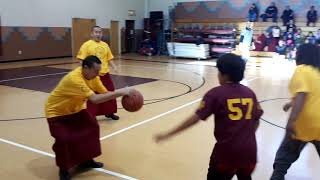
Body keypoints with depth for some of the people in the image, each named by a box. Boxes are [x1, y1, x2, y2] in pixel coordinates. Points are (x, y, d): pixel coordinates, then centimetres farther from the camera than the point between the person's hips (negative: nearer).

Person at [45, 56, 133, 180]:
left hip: (74, 109, 8)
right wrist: (119, 92, -46)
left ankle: (86, 160, 19)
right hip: (56, 112, -8)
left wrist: (121, 94, -28)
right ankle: (63, 169, 5)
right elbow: (94, 99, -47)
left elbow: (105, 93, -10)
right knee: (63, 139, -21)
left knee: (92, 127, 0)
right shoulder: (74, 79, -38)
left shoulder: (92, 76, -12)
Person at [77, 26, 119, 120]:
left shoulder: (105, 45, 9)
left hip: (105, 74, 6)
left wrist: (114, 66, -3)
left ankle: (109, 113, 31)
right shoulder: (87, 45, -7)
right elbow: (82, 60, -11)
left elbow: (109, 58, 13)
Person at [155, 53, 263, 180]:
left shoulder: (216, 93, -9)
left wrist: (168, 134, -9)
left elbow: (195, 118, -13)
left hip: (227, 150, -4)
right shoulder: (250, 93, 3)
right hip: (249, 150, 4)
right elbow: (256, 120, 11)